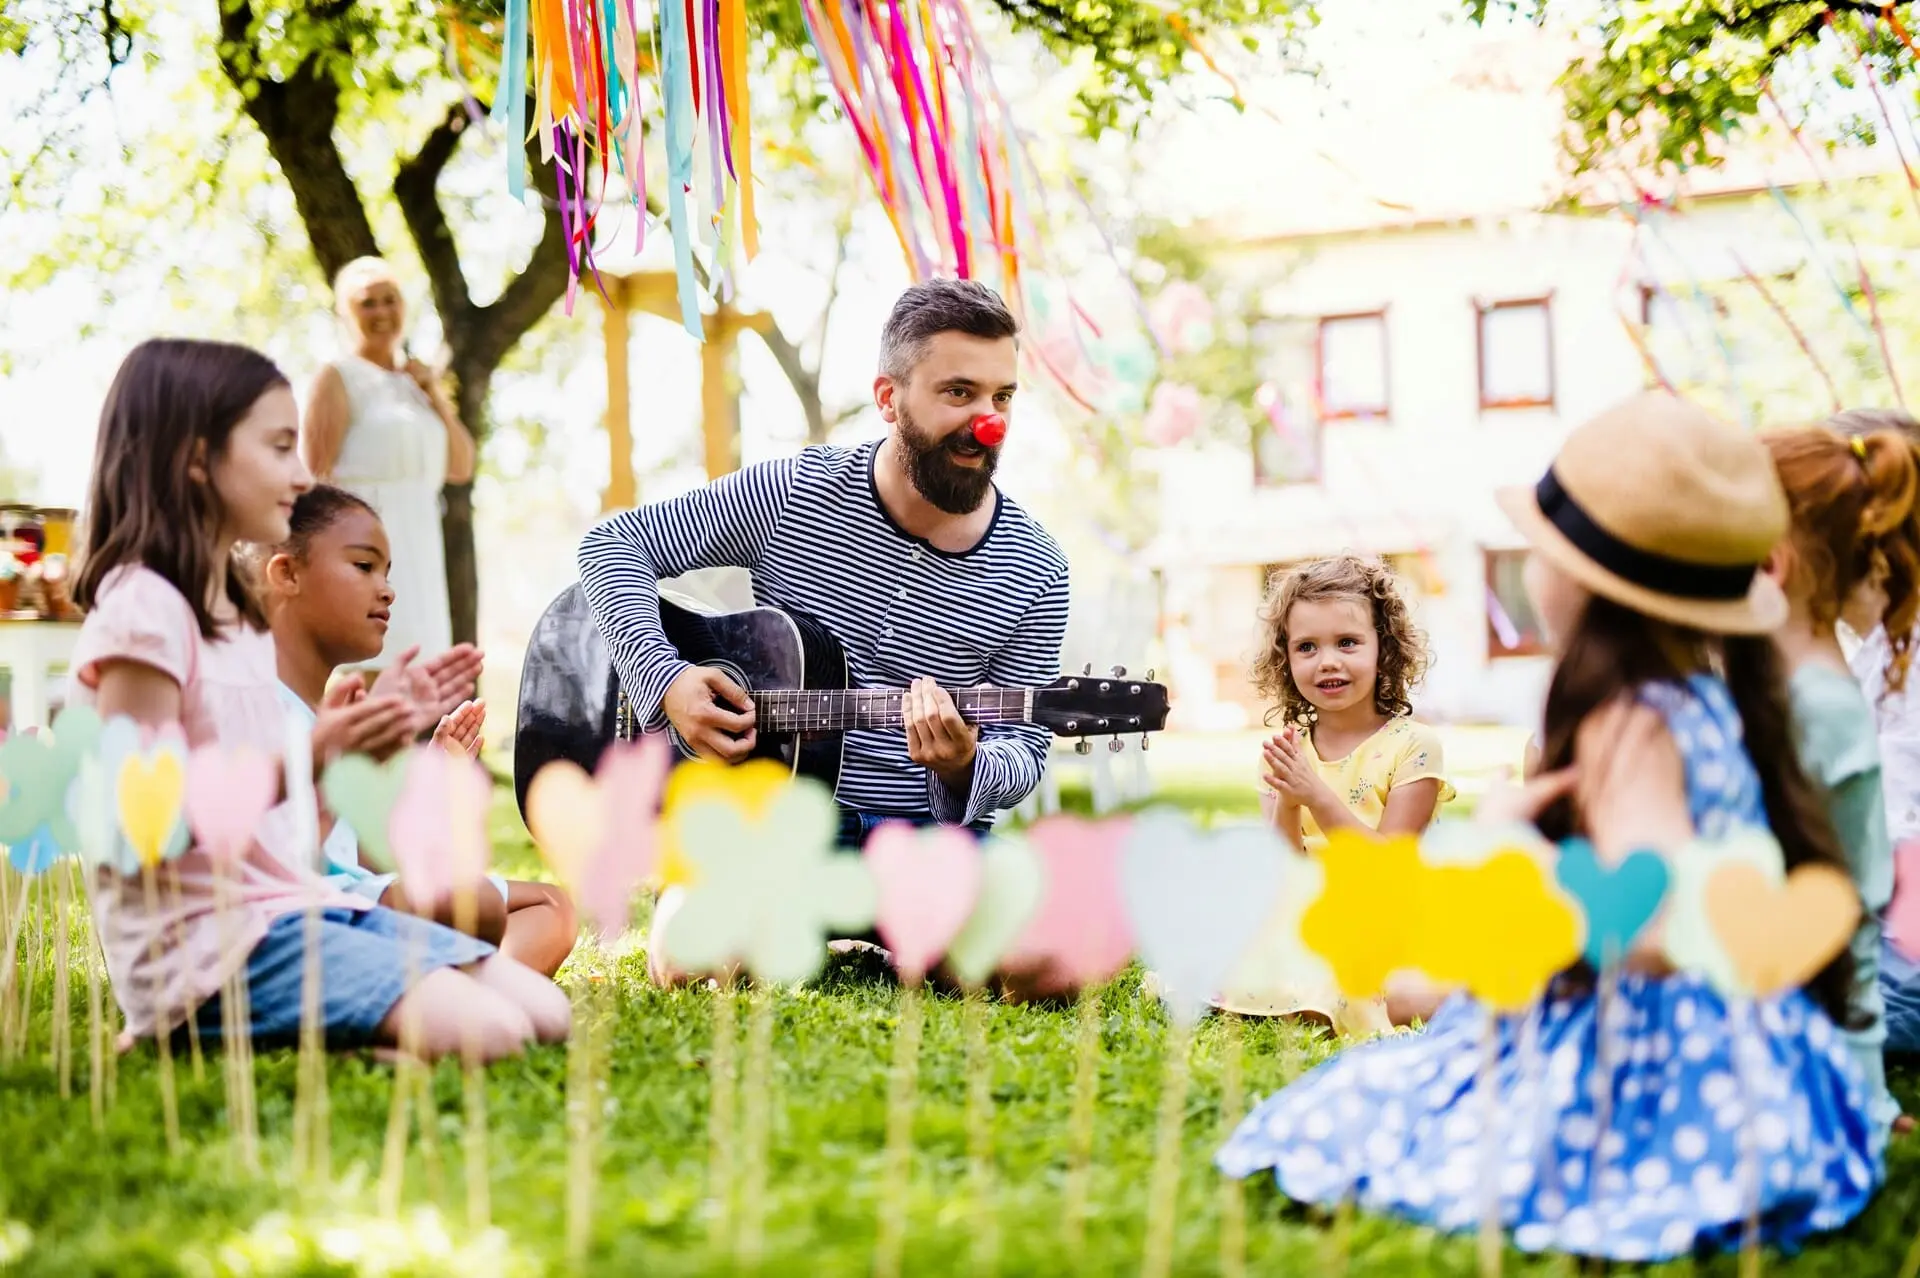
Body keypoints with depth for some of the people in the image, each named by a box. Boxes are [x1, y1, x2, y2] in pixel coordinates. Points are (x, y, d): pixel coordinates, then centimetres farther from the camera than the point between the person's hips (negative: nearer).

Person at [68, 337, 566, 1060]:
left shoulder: (241, 616, 17)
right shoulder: (142, 609, -12)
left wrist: (362, 733, 10)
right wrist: (304, 760, -27)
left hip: (298, 903, 9)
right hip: (204, 940, -9)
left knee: (545, 1013, -3)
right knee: (483, 1029, -24)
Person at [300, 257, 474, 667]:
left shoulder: (415, 380, 16)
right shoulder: (338, 380, -5)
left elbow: (461, 468, 13)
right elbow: (313, 479, -9)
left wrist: (435, 396, 3)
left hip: (417, 547, 7)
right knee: (367, 661, -13)